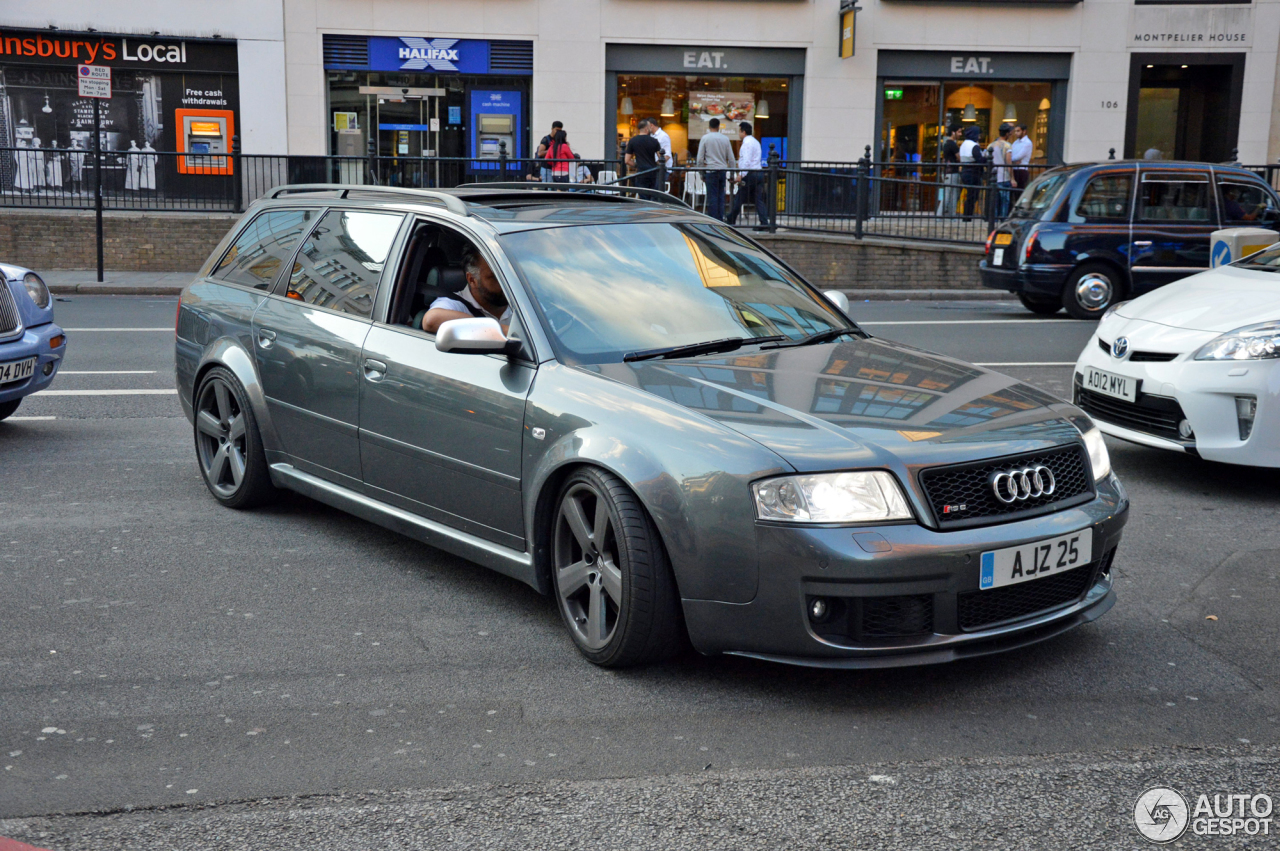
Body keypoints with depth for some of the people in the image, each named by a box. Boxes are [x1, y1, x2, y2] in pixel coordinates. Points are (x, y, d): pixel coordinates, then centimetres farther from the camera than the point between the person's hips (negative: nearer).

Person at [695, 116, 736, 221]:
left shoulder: (705, 138, -2)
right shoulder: (725, 138, 6)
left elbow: (700, 158, -2)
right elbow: (731, 158, 9)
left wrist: (702, 174, 6)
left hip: (710, 170, -3)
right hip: (723, 170, 3)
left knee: (712, 198, -3)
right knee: (721, 197, 8)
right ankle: (720, 220, 8)